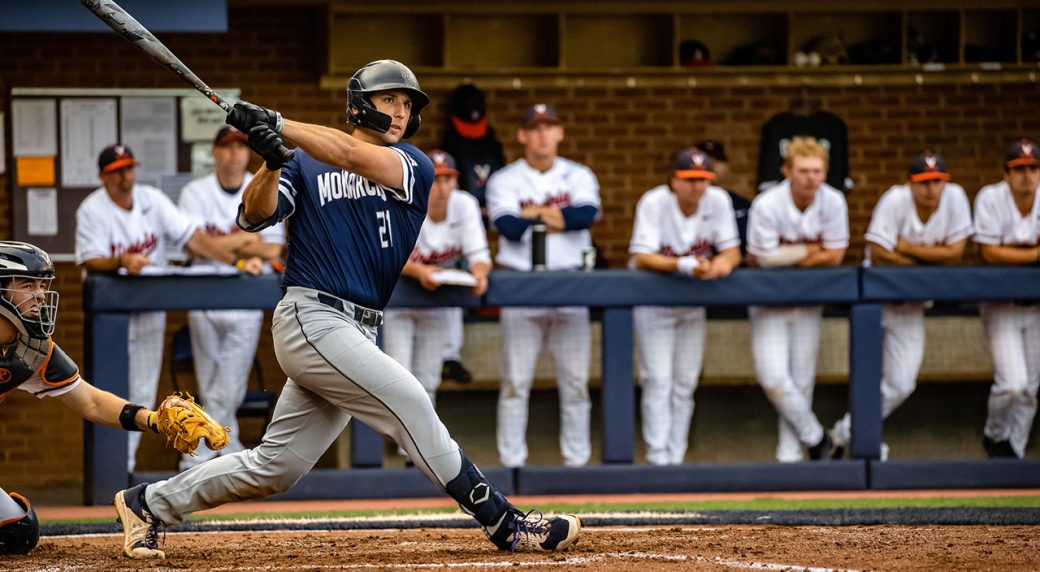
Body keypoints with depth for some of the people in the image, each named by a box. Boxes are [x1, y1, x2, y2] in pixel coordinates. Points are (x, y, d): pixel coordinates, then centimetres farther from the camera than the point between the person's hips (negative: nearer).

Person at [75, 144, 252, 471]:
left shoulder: (152, 200, 1)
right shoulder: (92, 209, -10)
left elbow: (190, 236, -5)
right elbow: (90, 261, -20)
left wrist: (235, 261, -15)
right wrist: (121, 262, -40)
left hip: (150, 306, 5)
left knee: (143, 392, 6)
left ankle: (127, 465, 13)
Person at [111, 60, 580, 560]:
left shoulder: (414, 167, 9)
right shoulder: (305, 164, 7)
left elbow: (355, 157, -10)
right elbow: (254, 216, -5)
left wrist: (277, 124, -18)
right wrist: (271, 163, -24)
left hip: (356, 332, 5)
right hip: (311, 318, -5)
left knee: (274, 468, 5)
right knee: (408, 402, -16)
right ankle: (504, 523, -11)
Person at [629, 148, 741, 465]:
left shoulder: (718, 201, -12)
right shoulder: (654, 203, -23)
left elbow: (732, 251, -10)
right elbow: (641, 258, -31)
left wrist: (721, 264, -35)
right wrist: (684, 266, -46)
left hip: (693, 302, 4)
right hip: (653, 300, -4)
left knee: (685, 383, 7)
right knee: (658, 381, -11)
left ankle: (675, 458, 14)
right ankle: (657, 460, -11)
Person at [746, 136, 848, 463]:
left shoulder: (833, 202, -13)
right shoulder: (766, 206, -23)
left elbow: (834, 256, -9)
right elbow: (765, 258, -18)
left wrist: (789, 256, -13)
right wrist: (809, 249, -13)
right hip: (770, 298, -3)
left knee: (802, 380, 6)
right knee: (773, 376, -14)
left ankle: (790, 455, 17)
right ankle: (813, 436, 8)